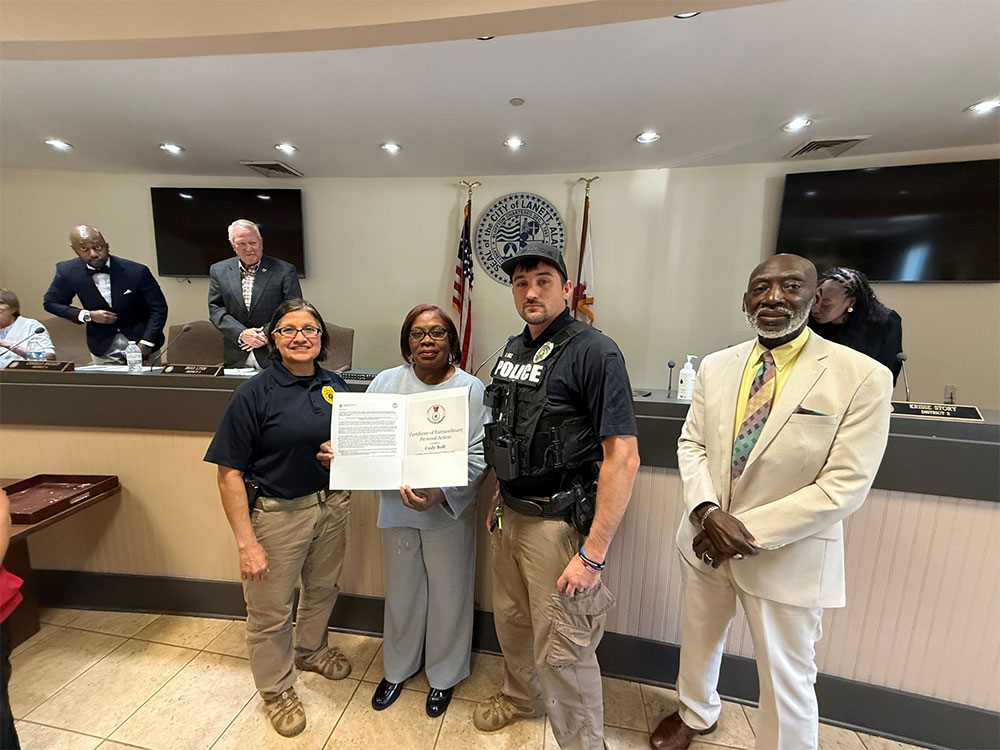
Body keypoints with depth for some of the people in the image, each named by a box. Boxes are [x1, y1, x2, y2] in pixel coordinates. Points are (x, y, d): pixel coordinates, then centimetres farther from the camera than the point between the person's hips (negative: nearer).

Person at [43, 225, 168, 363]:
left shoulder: (136, 271, -16)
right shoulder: (67, 271, -7)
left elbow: (159, 308, -12)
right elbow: (50, 303, 7)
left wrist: (146, 344, -19)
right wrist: (87, 315, -12)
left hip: (139, 342, -2)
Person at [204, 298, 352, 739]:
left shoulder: (335, 385, -1)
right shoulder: (254, 394, -15)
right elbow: (229, 473, -15)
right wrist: (246, 542, -17)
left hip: (332, 504, 5)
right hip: (277, 513, -4)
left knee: (322, 589, 25)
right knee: (269, 611, 14)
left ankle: (310, 650, 55)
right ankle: (277, 688, 43)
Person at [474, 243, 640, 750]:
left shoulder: (594, 352, -17)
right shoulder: (513, 348, 8)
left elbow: (623, 457, -20)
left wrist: (593, 553, -20)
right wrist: (501, 499, 15)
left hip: (558, 522, -7)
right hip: (509, 514, 7)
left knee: (561, 649, 9)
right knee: (510, 621, 25)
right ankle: (521, 696, 54)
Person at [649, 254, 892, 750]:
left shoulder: (862, 377, -14)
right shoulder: (715, 367, -1)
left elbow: (845, 486, -17)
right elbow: (691, 443, 1)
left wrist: (749, 531, -18)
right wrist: (707, 511, -15)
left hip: (787, 557, -4)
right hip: (705, 540, 5)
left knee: (787, 677, 15)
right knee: (698, 640, 26)